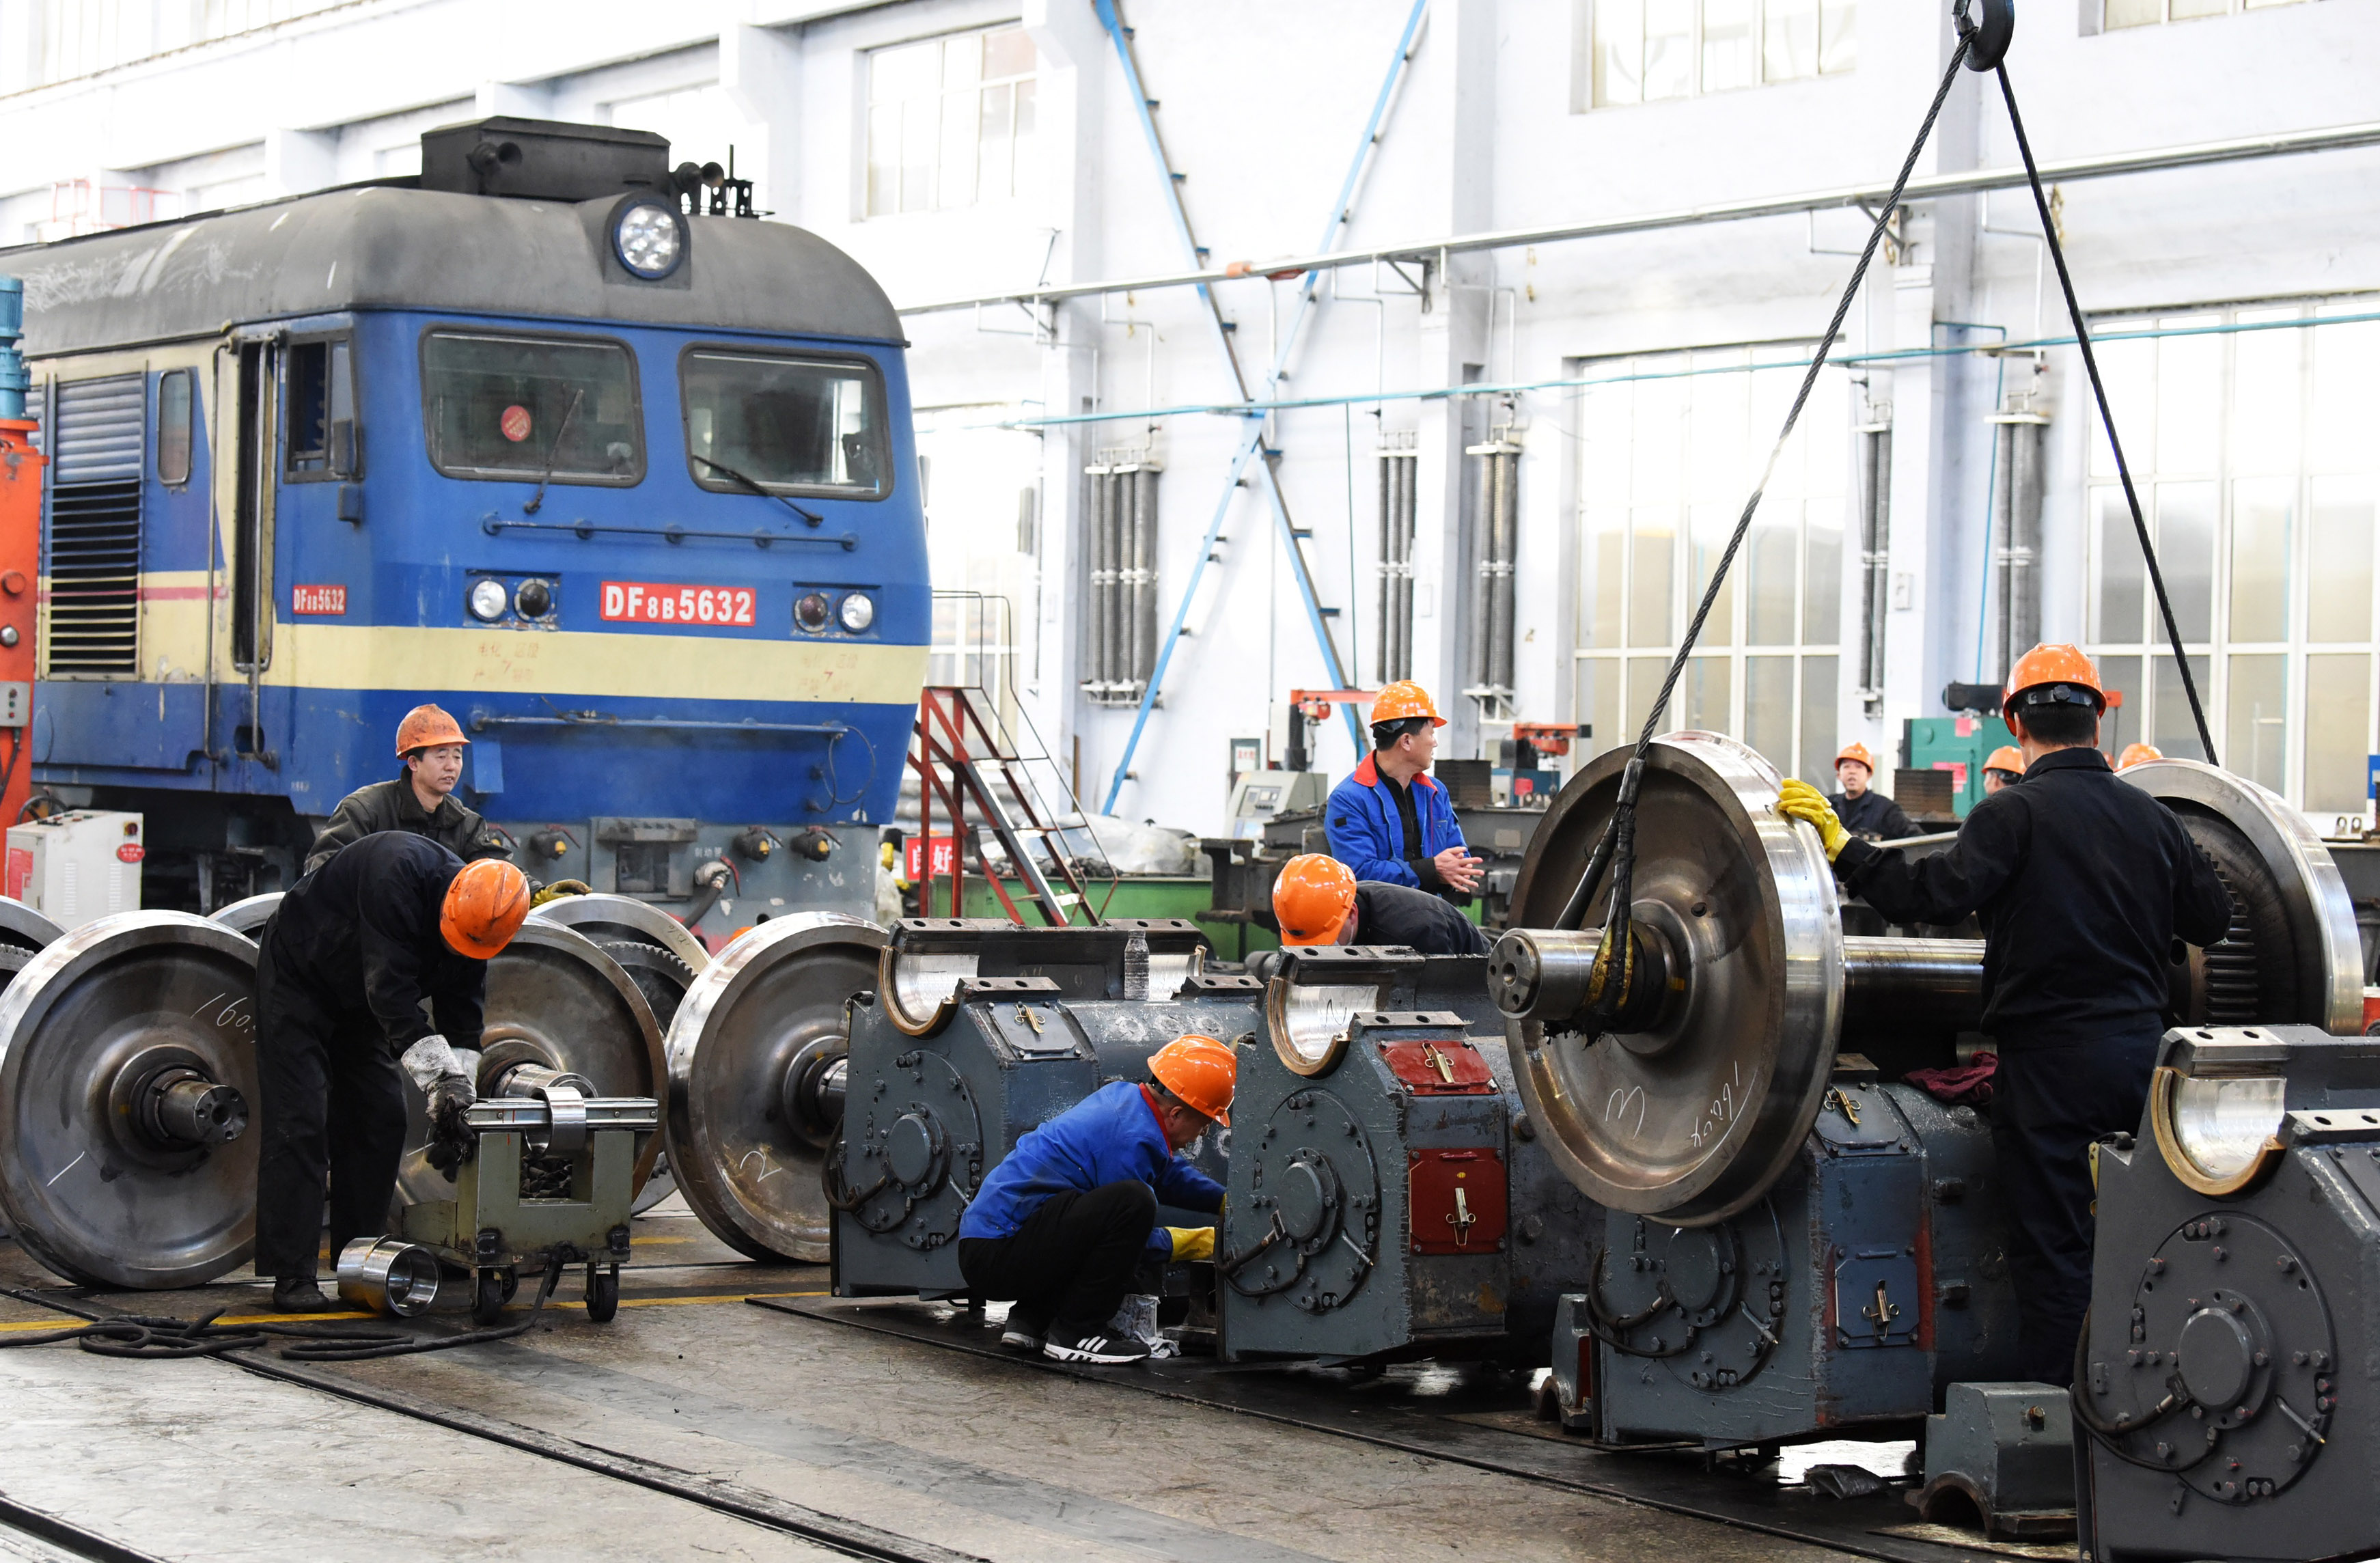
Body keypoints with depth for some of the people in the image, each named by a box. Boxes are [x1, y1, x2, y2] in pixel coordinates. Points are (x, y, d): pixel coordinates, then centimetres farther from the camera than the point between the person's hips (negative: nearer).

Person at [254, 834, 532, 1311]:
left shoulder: (478, 921, -14)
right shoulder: (398, 872, -37)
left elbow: (462, 1024, -7)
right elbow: (391, 991, -40)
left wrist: (457, 1095, -20)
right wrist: (440, 1079, -42)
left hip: (361, 1001, 7)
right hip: (297, 978, -7)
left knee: (380, 1123, 2)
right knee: (300, 1123, -12)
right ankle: (292, 1277, -12)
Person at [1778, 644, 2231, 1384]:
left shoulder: (2016, 812, -13)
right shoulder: (2152, 816, 7)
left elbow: (1936, 893, -24)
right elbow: (2212, 919, 15)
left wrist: (1843, 845, -19)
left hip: (2051, 1059, -6)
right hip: (2140, 1055, 6)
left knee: (2052, 1247, 0)